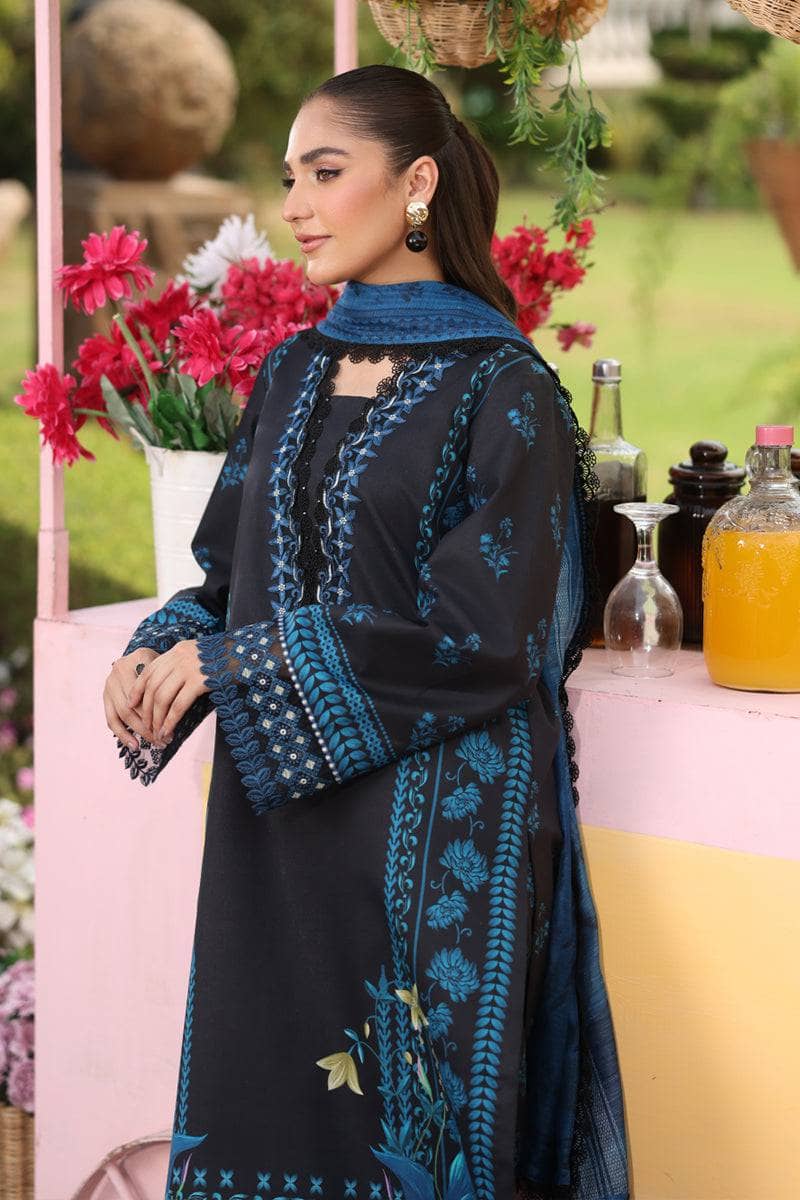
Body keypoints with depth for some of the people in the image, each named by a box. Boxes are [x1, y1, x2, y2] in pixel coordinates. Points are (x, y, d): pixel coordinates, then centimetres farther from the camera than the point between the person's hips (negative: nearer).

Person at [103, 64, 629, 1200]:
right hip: (279, 811, 6)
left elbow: (478, 628, -16)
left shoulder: (501, 389, -9)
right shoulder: (293, 375, 11)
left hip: (435, 814, -6)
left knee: (415, 1106, 1)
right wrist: (160, 653, -8)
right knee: (271, 1081, 9)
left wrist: (230, 662, -15)